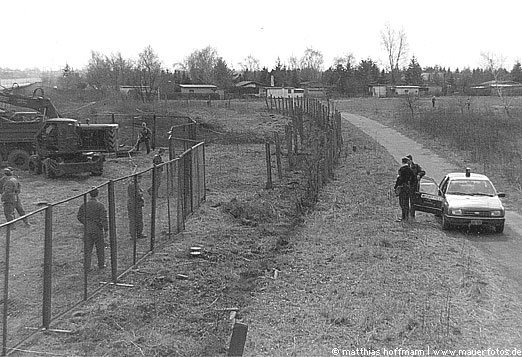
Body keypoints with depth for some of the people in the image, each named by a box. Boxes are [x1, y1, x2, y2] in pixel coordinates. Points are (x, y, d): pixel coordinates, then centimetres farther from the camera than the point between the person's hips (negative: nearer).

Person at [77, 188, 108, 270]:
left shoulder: (84, 205, 0)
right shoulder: (100, 205, -12)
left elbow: (79, 216, 7)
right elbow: (104, 218, -15)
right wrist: (106, 230, -10)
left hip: (87, 229, 3)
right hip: (98, 229, -3)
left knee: (88, 248, 8)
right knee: (100, 248, 12)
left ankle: (87, 266, 6)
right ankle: (101, 265, 20)